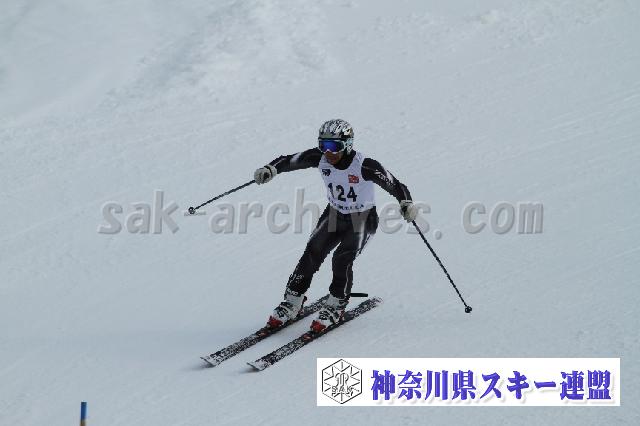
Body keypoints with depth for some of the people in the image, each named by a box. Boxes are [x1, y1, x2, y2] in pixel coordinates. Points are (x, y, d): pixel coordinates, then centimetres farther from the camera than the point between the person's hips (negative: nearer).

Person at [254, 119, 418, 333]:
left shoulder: (365, 166, -28)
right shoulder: (320, 157, -16)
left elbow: (395, 185, -23)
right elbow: (289, 161, -10)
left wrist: (407, 204, -42)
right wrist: (270, 169, -30)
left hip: (363, 219, -4)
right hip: (334, 215, 4)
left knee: (342, 259, -22)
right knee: (311, 255, -10)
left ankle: (336, 306, -1)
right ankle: (292, 303, 5)